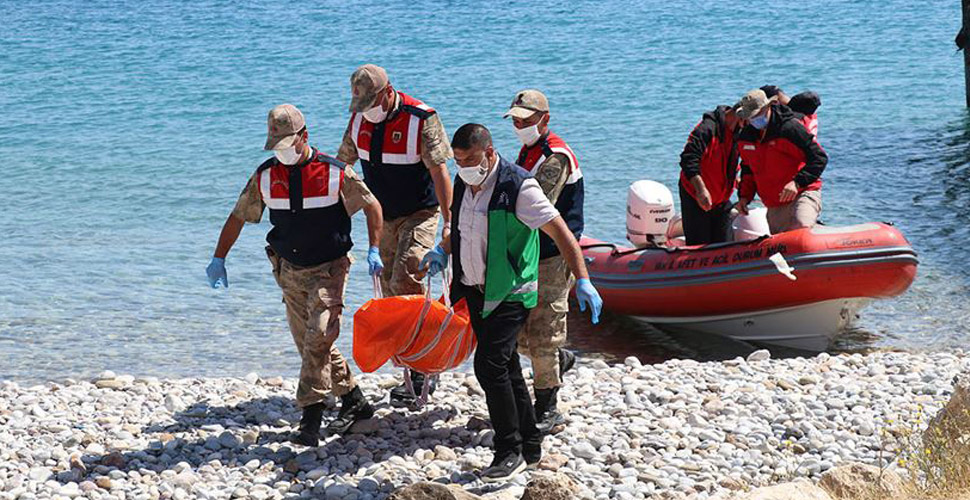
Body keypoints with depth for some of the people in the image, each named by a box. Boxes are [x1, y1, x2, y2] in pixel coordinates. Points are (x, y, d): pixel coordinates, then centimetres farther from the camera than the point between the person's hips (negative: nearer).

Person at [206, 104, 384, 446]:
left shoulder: (334, 172, -10)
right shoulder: (265, 176, 0)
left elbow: (372, 206, 1)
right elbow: (238, 217, 9)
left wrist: (374, 251, -8)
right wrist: (218, 259, 4)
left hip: (329, 268, -5)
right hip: (290, 271, 5)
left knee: (318, 338, -17)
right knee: (308, 342, 9)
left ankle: (310, 416, -17)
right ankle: (354, 401, 23)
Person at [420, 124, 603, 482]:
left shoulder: (518, 187, -17)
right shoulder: (464, 183, 6)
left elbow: (561, 233, -17)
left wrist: (582, 281, -24)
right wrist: (442, 251, 11)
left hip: (510, 293, -8)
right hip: (475, 291, 8)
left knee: (489, 365, -17)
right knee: (505, 367, 13)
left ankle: (511, 452, -7)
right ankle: (530, 446, 23)